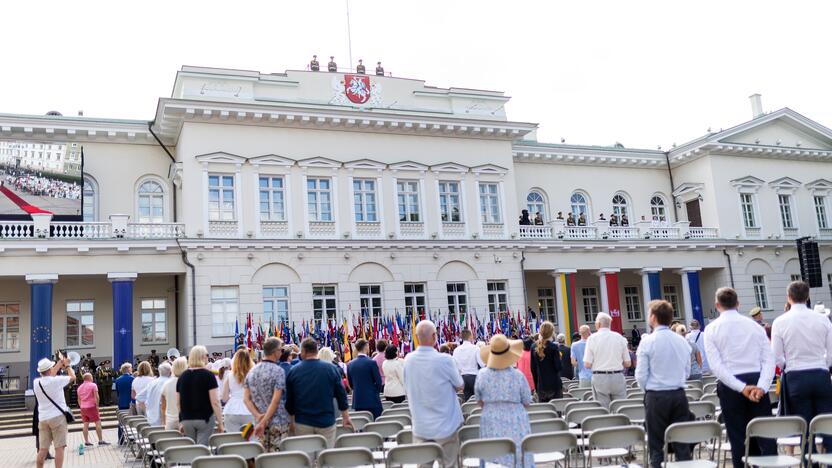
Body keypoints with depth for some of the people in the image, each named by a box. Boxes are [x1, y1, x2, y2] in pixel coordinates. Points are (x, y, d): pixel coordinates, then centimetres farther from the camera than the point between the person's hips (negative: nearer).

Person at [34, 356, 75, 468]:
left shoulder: (36, 382, 4)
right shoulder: (56, 380, -11)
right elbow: (72, 377, 5)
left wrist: (60, 363, 30)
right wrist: (67, 365, 21)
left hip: (42, 418, 5)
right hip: (57, 417, -5)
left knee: (43, 449, 8)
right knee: (59, 448, -4)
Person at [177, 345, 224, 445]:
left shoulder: (182, 376, 5)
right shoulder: (208, 375, -9)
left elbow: (178, 403, 10)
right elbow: (215, 402, -13)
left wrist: (181, 422, 18)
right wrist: (220, 422, -7)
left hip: (186, 420, 5)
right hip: (205, 418, -5)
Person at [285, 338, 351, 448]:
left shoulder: (293, 371, -4)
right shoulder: (330, 368, -4)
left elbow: (289, 400, 4)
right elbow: (341, 394, -1)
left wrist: (292, 421, 17)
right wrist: (346, 417, 9)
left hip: (302, 423, 1)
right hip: (326, 422, 0)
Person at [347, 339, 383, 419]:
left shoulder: (350, 364, 2)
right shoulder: (371, 362, -11)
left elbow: (350, 384, 10)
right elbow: (378, 381, -7)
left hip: (357, 401, 4)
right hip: (372, 401, -4)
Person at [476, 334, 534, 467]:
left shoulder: (482, 375, -9)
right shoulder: (518, 375, -14)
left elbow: (480, 402, 5)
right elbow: (527, 402, -2)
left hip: (491, 424, 1)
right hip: (516, 425, -1)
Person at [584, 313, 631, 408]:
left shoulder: (592, 338, -3)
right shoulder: (619, 337, 3)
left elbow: (587, 365, -7)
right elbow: (627, 363, 4)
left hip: (599, 378, -2)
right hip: (618, 378, 2)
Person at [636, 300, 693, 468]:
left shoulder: (648, 341, -11)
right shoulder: (682, 340, 2)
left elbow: (641, 375, -8)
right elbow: (687, 371, 11)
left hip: (656, 396, -4)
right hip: (679, 394, 4)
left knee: (656, 444, 5)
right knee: (681, 442, 10)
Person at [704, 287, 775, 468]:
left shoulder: (712, 329, -1)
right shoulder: (755, 325, 7)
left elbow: (716, 365, -10)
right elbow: (769, 359, -3)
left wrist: (742, 388, -13)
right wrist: (761, 386, -11)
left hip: (730, 385, -2)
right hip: (757, 381, 2)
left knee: (739, 439, 5)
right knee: (765, 435, 5)